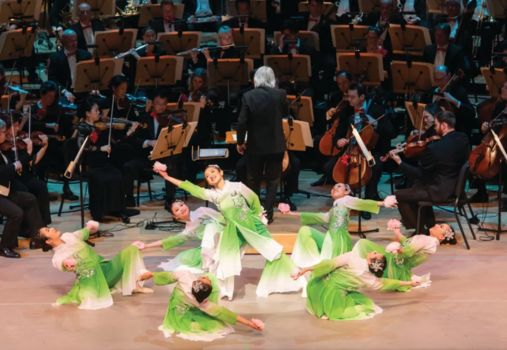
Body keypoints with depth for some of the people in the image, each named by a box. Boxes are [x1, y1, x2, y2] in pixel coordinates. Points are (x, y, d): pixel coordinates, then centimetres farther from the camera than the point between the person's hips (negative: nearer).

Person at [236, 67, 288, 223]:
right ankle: (267, 213, 6)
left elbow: (242, 122, -10)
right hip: (276, 145, 0)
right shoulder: (280, 94, -9)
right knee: (272, 180, 10)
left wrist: (240, 142, 1)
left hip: (256, 145, 0)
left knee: (254, 180, 16)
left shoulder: (248, 96, -11)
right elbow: (285, 114, 9)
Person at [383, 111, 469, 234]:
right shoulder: (463, 139, -4)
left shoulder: (434, 148, -27)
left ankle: (420, 231, 13)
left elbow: (419, 174, -17)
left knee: (398, 196, 4)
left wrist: (399, 162, -7)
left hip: (441, 191, -9)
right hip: (457, 186, 9)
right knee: (417, 186, 32)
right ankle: (430, 225, 36)